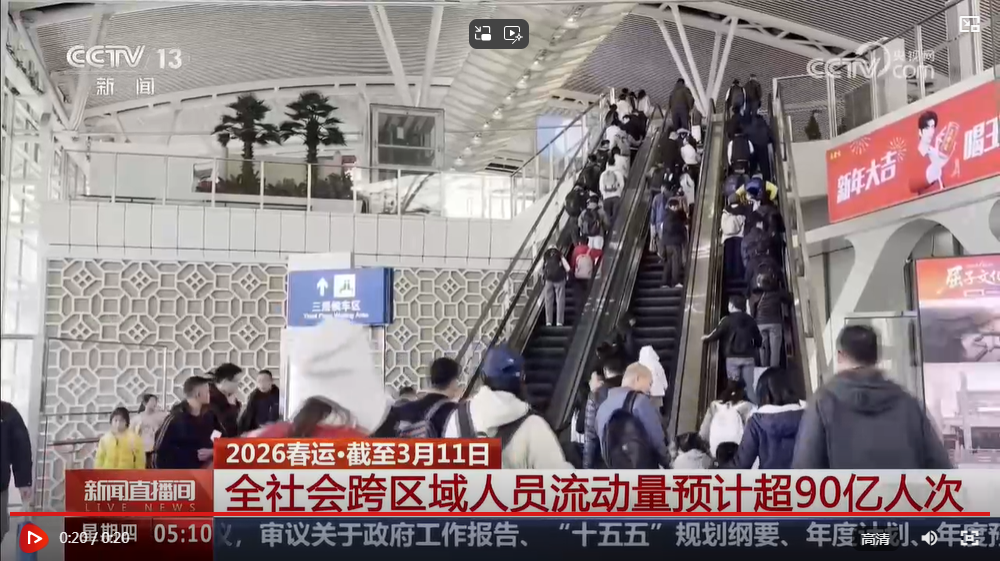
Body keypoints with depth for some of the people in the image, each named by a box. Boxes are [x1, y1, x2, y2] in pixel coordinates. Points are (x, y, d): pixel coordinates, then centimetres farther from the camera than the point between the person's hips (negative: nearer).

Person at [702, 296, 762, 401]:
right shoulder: (750, 320, 7)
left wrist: (706, 338, 19)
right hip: (748, 357, 3)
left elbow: (716, 334, 0)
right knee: (749, 385, 4)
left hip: (733, 357, -3)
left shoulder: (727, 320, -4)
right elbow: (758, 338, 10)